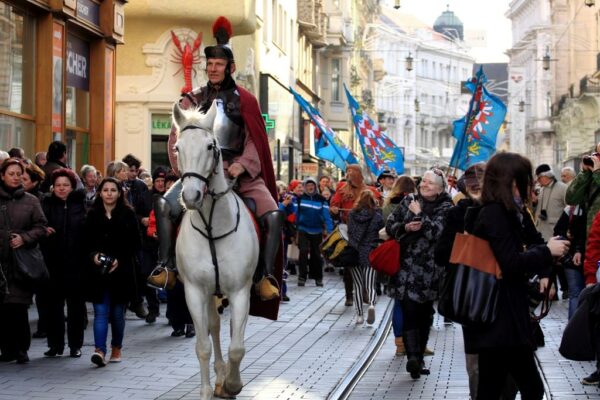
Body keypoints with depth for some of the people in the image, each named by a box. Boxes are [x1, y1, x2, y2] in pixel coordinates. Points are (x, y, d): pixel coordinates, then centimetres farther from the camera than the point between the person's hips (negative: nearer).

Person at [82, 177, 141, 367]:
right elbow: (85, 241, 7)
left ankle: (117, 348, 25)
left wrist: (120, 259, -11)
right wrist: (93, 255, -11)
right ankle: (100, 350, -13)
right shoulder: (92, 214, 5)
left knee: (117, 313, 9)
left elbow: (135, 244, 0)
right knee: (101, 312, -7)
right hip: (98, 271, 0)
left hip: (121, 271, 0)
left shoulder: (128, 214, 1)